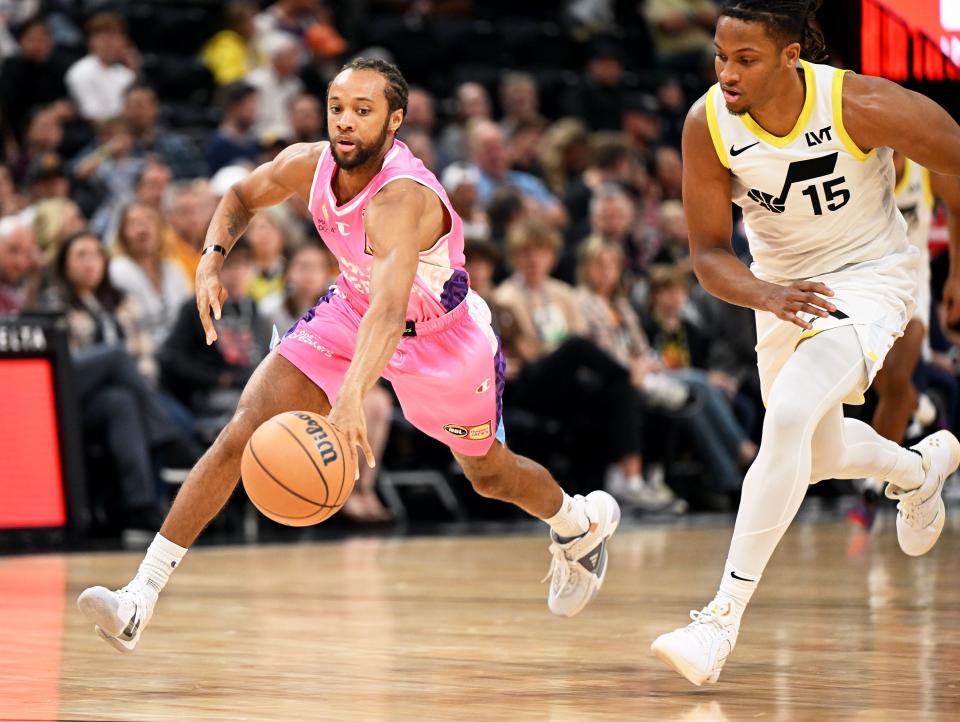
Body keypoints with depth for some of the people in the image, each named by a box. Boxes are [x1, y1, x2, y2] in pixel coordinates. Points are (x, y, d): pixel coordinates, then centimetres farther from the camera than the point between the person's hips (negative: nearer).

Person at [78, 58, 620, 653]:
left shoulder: (403, 198, -39)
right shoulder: (308, 165, -19)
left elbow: (389, 309, -55)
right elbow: (243, 197, 5)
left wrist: (352, 396, -70)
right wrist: (213, 258, -15)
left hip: (443, 340, -5)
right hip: (352, 311, 5)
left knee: (490, 475, 17)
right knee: (243, 433, -13)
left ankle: (584, 523, 53)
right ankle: (139, 601, -14)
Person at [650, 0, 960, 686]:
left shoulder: (860, 106, -29)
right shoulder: (707, 125, -21)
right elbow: (709, 253, -13)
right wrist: (765, 294, -34)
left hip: (870, 276, -5)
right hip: (782, 283, 5)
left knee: (789, 416, -28)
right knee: (818, 457, 20)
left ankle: (725, 616, -24)